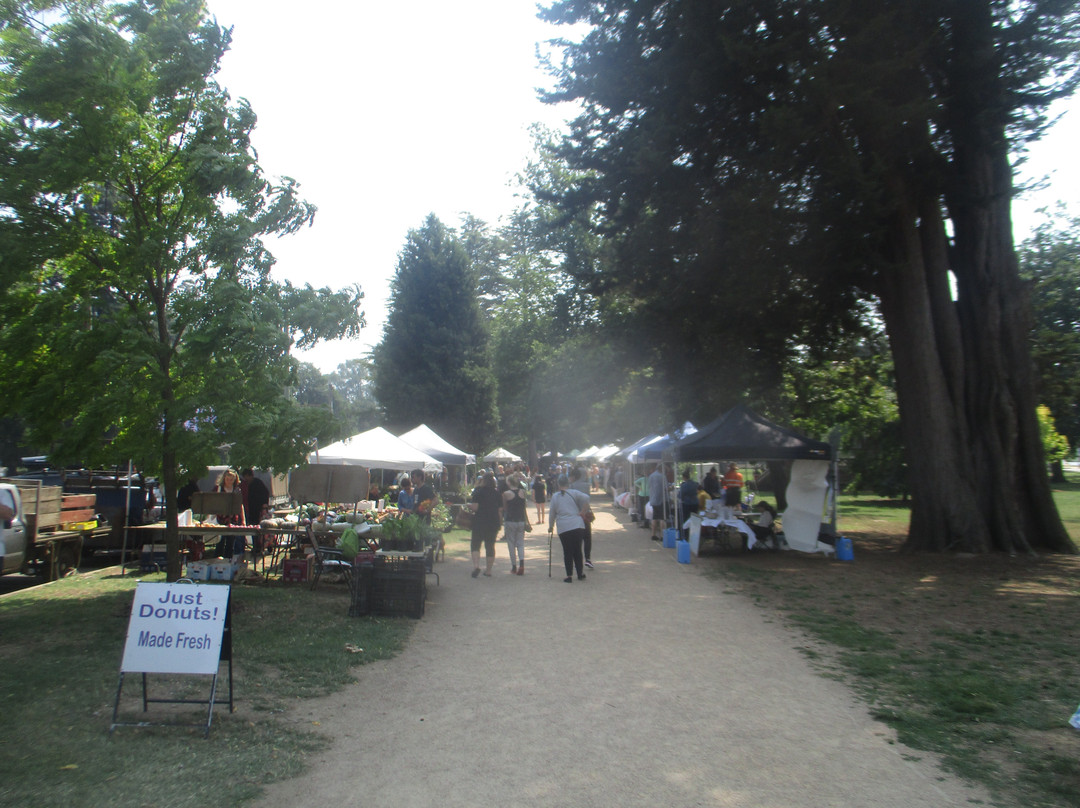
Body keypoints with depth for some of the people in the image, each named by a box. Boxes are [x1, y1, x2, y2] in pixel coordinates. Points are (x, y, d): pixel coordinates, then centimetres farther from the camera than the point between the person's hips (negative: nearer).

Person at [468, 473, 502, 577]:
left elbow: (475, 507, -14)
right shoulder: (497, 493, 7)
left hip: (480, 521, -4)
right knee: (490, 545, 10)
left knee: (475, 544, 5)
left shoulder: (479, 491, -7)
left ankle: (476, 565, -14)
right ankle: (488, 570, 13)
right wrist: (500, 523, 14)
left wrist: (468, 505, 5)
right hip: (494, 522, 4)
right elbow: (500, 510, 7)